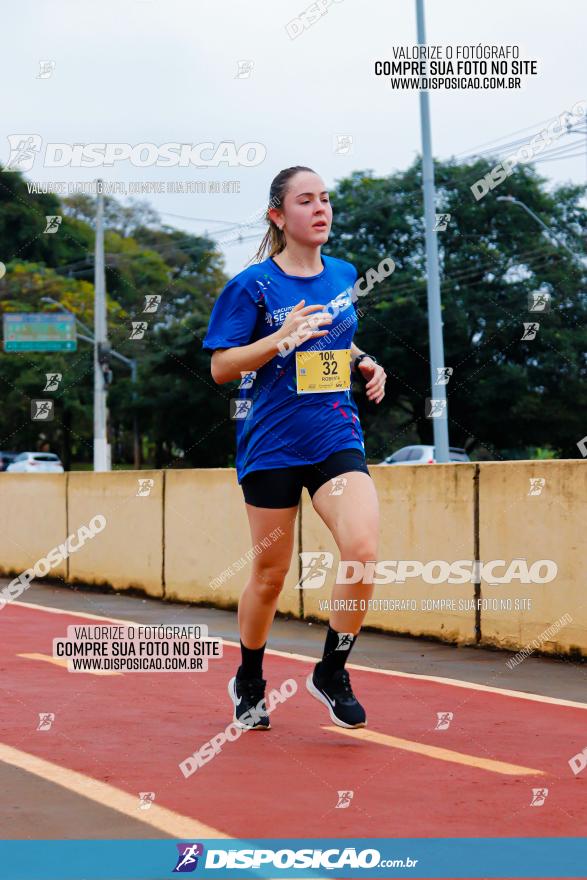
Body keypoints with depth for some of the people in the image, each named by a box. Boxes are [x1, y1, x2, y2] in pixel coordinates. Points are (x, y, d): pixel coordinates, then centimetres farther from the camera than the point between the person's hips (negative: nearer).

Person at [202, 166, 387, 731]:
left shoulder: (344, 276, 9)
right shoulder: (253, 285, -6)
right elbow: (221, 367, -7)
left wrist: (363, 364, 7)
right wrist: (281, 338, -20)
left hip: (336, 439, 3)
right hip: (271, 445, -3)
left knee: (363, 549, -18)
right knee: (270, 574, 6)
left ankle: (331, 673, 2)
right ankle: (248, 684, 31)